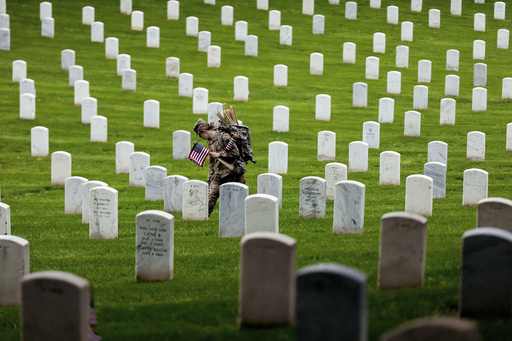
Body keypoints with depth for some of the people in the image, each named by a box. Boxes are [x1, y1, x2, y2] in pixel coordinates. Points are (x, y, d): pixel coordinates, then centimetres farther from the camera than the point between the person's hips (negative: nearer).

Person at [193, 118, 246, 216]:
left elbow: (235, 153, -14)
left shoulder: (224, 136, -10)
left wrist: (219, 154, -14)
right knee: (211, 196, -4)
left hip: (232, 172, -6)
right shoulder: (210, 141, 14)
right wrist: (210, 178, 18)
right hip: (218, 173, 6)